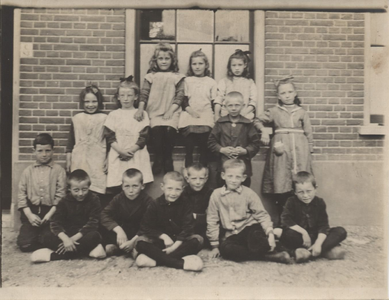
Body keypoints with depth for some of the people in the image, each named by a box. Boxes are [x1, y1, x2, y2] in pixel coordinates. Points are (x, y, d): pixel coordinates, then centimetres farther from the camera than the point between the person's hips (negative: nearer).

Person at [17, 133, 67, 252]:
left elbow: (60, 195, -4)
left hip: (50, 211, -2)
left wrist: (50, 214, -12)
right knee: (24, 244, -12)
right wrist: (29, 214, -6)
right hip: (31, 211, 2)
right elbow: (21, 193, 5)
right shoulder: (28, 171, 10)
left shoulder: (59, 170, 1)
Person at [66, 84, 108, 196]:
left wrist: (108, 162, 4)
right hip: (79, 162, 2)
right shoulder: (77, 119, 9)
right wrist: (68, 161, 12)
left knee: (97, 191, -8)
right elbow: (70, 142, 13)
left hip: (98, 162, -2)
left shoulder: (104, 118, 4)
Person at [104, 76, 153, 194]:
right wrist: (121, 150, -12)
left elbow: (143, 137, 0)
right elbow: (110, 136, 2)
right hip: (117, 156, 1)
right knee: (117, 188, -1)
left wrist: (131, 150, -12)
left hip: (137, 156, -1)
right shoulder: (113, 115, 10)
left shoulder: (142, 114, 7)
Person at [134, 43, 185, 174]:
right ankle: (158, 162, -4)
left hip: (171, 113, 0)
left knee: (169, 130, -19)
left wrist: (171, 110, -8)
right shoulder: (151, 76, 12)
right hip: (155, 112, 1)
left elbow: (180, 96, 4)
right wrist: (140, 109, -8)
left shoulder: (177, 77, 10)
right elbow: (144, 94, 6)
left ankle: (168, 161, 0)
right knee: (157, 130, -20)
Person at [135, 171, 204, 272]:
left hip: (179, 240, 0)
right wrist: (163, 236, -18)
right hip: (159, 240, 0)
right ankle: (181, 263, -39)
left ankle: (154, 261, -36)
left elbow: (187, 227, -10)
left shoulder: (185, 204, -3)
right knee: (141, 243, -27)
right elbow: (146, 227, -4)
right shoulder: (155, 205, -3)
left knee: (197, 240, -29)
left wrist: (175, 245, -22)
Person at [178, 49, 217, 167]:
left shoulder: (211, 82, 12)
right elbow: (183, 99, 7)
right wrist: (189, 109, -12)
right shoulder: (187, 81, 13)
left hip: (206, 120, 0)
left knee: (204, 150, 0)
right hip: (188, 119, 0)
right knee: (188, 150, 1)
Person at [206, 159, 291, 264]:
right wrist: (215, 245, 5)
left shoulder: (249, 193, -2)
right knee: (224, 249, -32)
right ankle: (267, 256, -22)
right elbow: (212, 220, 6)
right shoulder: (217, 194, 0)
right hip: (232, 235, 3)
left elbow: (262, 215, 0)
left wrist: (270, 233, -18)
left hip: (250, 228, -3)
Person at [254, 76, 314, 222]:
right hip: (281, 150, 0)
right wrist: (263, 131, -1)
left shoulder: (302, 112, 13)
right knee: (281, 185, -3)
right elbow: (258, 121, 16)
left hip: (299, 149, 1)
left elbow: (308, 133, 13)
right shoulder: (274, 111, 12)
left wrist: (309, 149, 7)